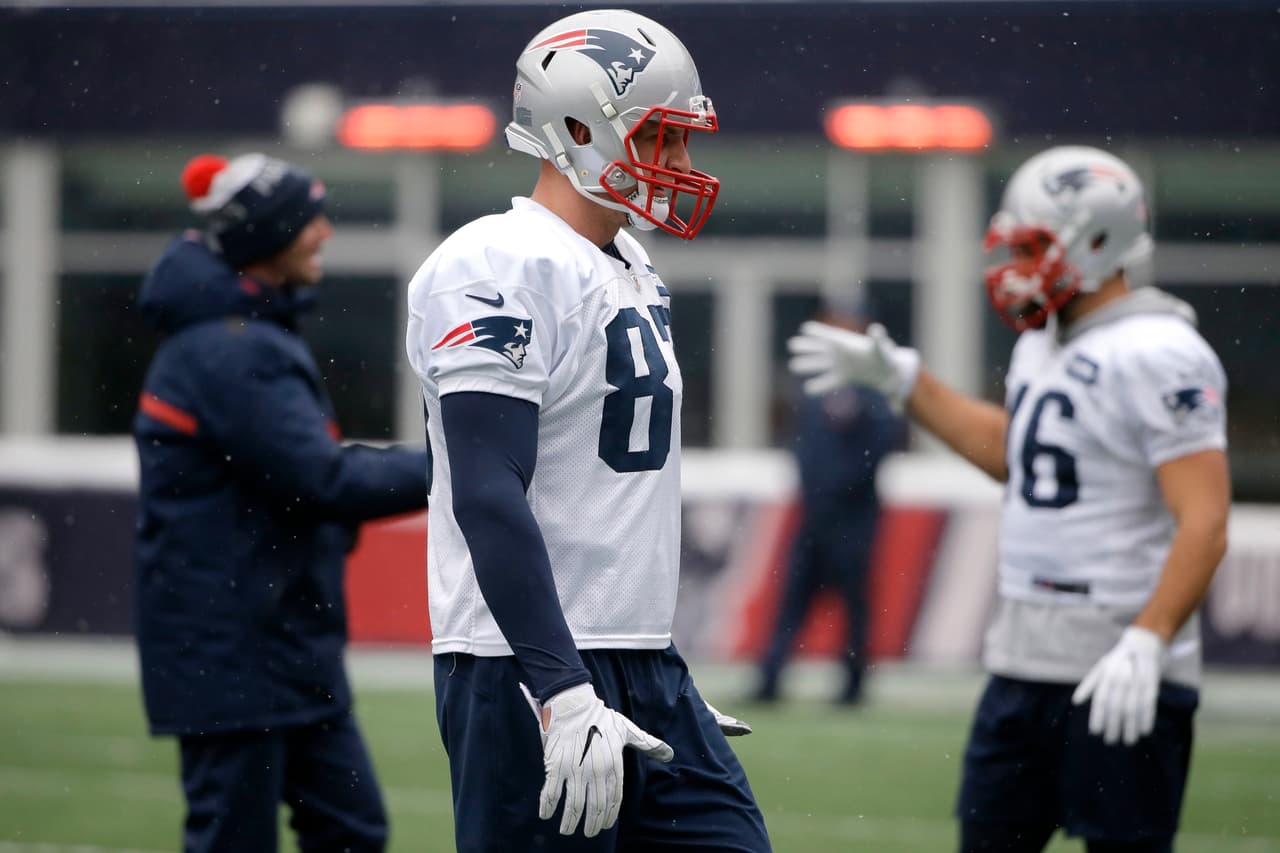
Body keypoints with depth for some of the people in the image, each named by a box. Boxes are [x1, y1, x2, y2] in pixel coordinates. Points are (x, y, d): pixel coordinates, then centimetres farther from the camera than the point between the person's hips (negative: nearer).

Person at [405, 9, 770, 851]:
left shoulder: (635, 275, 17)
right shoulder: (503, 271, -14)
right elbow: (488, 498, -22)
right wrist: (564, 695, -28)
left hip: (647, 673, 9)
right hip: (531, 670, -9)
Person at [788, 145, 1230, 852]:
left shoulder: (1158, 356, -16)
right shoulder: (1043, 344, 13)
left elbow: (1204, 524, -21)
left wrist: (1145, 644, -30)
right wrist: (898, 377, 30)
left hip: (1118, 671, -9)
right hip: (1023, 661, 9)